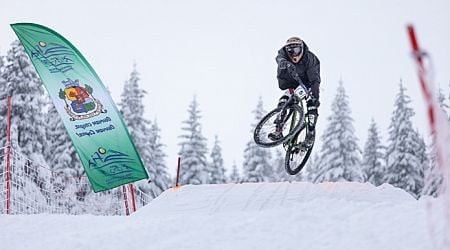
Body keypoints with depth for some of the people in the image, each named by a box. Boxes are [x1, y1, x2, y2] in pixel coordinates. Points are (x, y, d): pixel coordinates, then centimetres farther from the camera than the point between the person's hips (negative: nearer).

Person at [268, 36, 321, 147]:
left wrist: (315, 96, -45)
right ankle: (278, 132, -20)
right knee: (283, 102, -20)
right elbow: (280, 59, -44)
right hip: (291, 86, 2)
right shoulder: (284, 53, -20)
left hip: (307, 85, -2)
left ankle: (311, 134, -16)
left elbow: (315, 80, -31)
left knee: (312, 104, -24)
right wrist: (286, 64, -68)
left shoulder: (310, 59, -26)